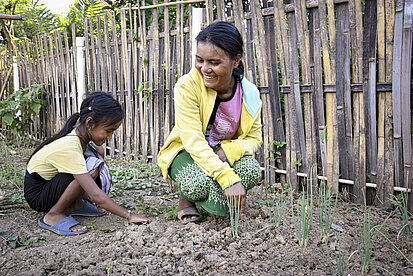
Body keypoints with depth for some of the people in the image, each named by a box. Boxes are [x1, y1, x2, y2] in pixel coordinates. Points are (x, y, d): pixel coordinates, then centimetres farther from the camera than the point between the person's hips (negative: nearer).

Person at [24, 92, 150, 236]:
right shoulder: (68, 148, -34)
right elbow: (95, 195, -35)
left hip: (52, 180, 9)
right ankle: (54, 215, -14)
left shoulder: (80, 133, -8)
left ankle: (75, 205, 4)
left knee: (97, 151, -3)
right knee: (92, 169, -30)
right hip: (37, 193, -9)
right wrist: (129, 215, -29)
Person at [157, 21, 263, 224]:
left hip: (223, 154, 4)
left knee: (253, 172, -29)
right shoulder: (187, 86, -24)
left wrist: (230, 149, -28)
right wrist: (228, 178, -40)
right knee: (201, 182, -37)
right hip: (186, 153, -3)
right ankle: (187, 198, 3)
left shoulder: (249, 93, -11)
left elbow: (254, 138, -3)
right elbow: (193, 140, -30)